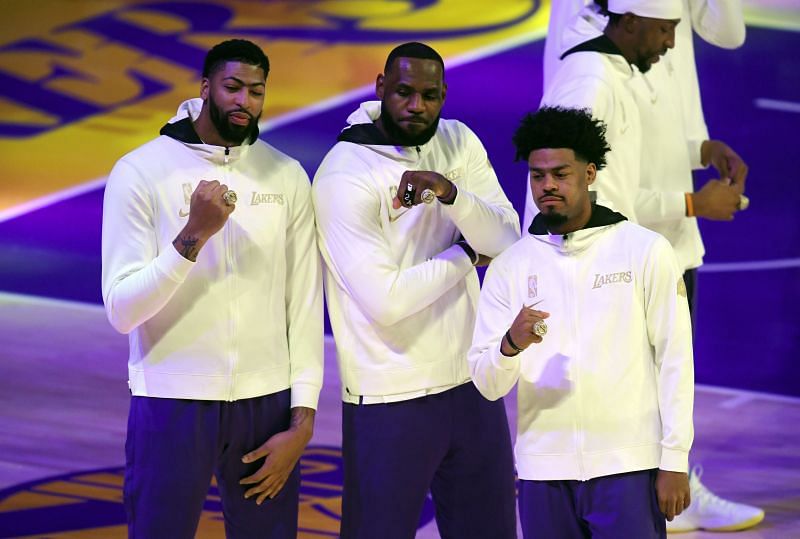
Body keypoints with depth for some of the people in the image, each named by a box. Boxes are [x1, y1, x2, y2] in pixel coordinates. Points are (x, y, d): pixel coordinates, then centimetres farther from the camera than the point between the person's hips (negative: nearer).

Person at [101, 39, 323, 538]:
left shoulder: (288, 177, 3)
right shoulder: (140, 172, -5)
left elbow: (305, 303, 3)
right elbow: (122, 311, -11)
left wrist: (303, 420, -2)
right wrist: (194, 235, -23)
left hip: (267, 403, 2)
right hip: (172, 403, -2)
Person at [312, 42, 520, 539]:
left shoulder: (458, 143, 4)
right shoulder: (344, 176, -15)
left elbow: (507, 241, -5)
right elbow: (385, 301, -22)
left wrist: (450, 192, -23)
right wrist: (466, 254, -8)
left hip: (471, 384, 6)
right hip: (390, 400, -6)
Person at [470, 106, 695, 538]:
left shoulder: (645, 251, 1)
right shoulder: (509, 266, 7)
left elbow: (674, 359, 0)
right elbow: (487, 384, 2)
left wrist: (674, 461, -4)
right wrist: (511, 345, -19)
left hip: (627, 468, -2)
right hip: (543, 469, 3)